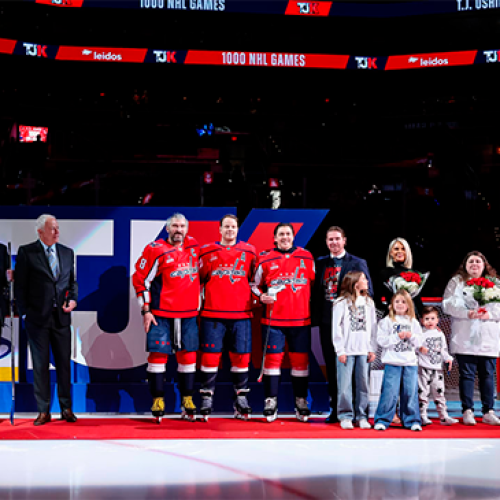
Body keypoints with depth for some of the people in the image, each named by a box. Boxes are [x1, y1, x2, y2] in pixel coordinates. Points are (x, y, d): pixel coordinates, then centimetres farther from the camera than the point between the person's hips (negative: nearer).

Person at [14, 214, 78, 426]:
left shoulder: (67, 253, 10)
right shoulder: (26, 252, -2)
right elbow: (20, 285, -1)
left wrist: (73, 299, -2)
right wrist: (24, 313, -5)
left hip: (61, 317, 3)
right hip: (37, 318, -3)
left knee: (64, 363, 6)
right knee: (40, 365, 4)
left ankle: (66, 408, 16)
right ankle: (43, 411, 11)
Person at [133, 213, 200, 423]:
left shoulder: (194, 246, 10)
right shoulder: (155, 250, -5)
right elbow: (140, 279, -4)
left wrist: (199, 303, 19)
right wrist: (146, 310, -8)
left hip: (189, 314, 4)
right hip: (161, 314, -4)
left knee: (188, 356, 5)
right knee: (158, 354, -5)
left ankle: (187, 401, 14)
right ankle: (157, 401, 5)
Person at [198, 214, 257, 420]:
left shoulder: (249, 251, 10)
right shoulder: (207, 251, 7)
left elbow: (254, 279, 17)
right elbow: (198, 279, 12)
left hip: (241, 314, 1)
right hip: (212, 313, -1)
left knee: (241, 356, 3)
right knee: (210, 355, -3)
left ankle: (241, 398, 13)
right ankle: (206, 398, 5)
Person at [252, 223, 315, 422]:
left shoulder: (307, 257, 8)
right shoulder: (265, 259, 3)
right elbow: (255, 284, 11)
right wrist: (261, 296, -7)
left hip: (301, 320, 1)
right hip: (273, 319, -1)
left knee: (301, 360, 4)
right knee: (272, 358, -1)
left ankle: (301, 402, 15)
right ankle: (271, 402, 8)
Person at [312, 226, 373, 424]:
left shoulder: (358, 263, 3)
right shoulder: (320, 263, 14)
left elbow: (367, 292, 1)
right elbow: (316, 291, 13)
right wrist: (316, 317, 2)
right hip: (327, 322, 4)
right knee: (331, 366, 6)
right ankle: (335, 409, 12)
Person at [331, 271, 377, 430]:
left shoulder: (368, 302, 13)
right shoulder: (341, 303, -1)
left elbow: (373, 327, 14)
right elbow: (336, 328, -3)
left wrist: (372, 349, 7)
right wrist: (340, 350, -8)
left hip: (364, 351, 4)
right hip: (347, 350, -4)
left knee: (363, 384, 4)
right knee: (345, 385, -4)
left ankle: (362, 416, 12)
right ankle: (346, 416, 5)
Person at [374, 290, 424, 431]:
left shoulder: (413, 322, 13)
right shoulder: (387, 321, 3)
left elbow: (419, 342, 11)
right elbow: (381, 340, -5)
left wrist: (411, 336, -8)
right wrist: (397, 337, -14)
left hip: (410, 363, 3)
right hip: (393, 362, -3)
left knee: (411, 392, 4)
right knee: (390, 393, -7)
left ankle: (412, 420, 15)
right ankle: (382, 420, 3)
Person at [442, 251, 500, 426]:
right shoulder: (456, 282, 9)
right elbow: (448, 304, -4)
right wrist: (467, 313, -17)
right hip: (465, 339, -2)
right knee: (467, 375, -1)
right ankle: (468, 411, 4)